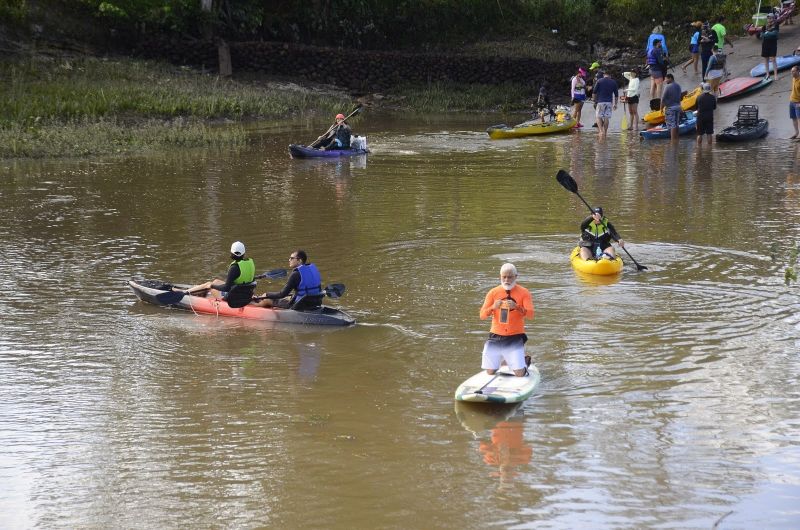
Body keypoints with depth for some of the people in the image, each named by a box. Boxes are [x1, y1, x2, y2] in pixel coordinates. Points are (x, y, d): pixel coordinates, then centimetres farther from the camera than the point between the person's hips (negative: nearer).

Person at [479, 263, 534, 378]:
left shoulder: (524, 293, -3)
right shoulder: (493, 293, 3)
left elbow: (530, 315, -14)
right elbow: (482, 316, -3)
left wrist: (517, 307, -32)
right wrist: (493, 307, -24)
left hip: (515, 338, -2)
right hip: (495, 338, 2)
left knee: (520, 374, -10)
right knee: (490, 372, 3)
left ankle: (525, 362, 27)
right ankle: (500, 359, 38)